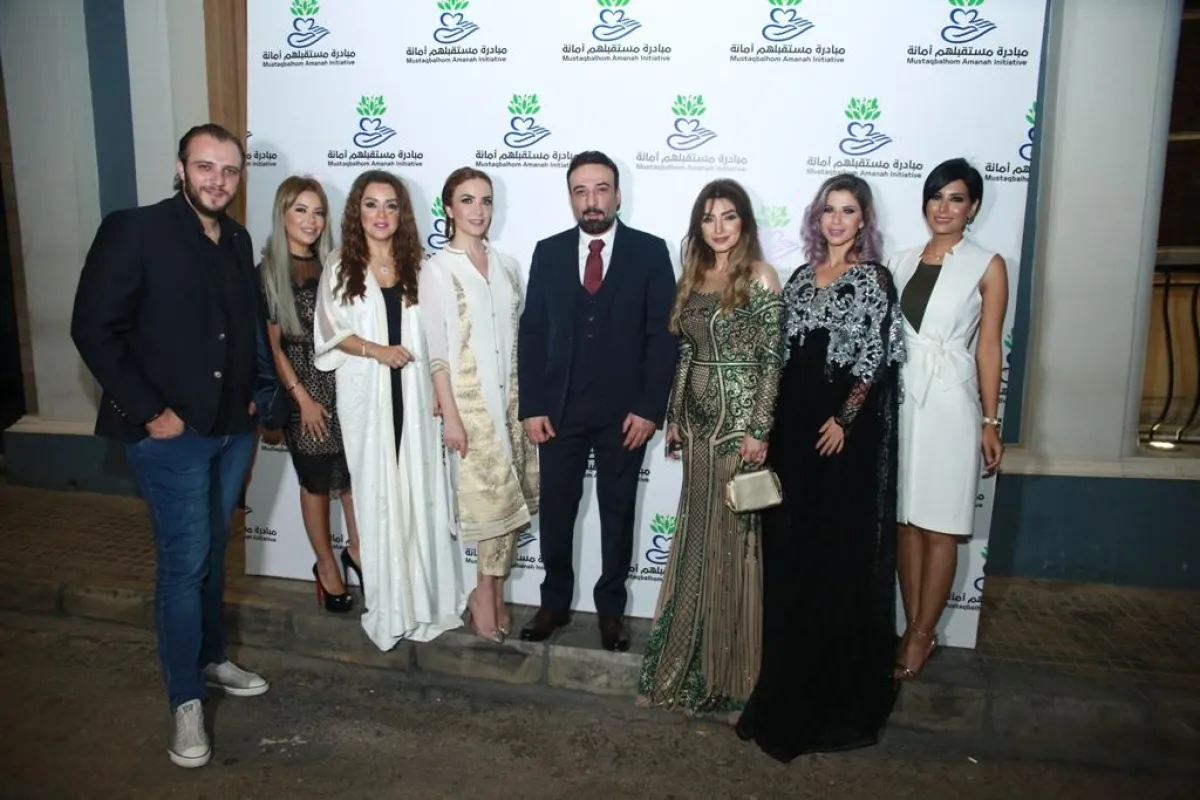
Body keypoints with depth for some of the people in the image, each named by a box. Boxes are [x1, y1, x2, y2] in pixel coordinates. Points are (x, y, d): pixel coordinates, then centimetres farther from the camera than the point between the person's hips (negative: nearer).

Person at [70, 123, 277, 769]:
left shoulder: (238, 241, 8)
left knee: (212, 553, 18)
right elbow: (93, 329, -13)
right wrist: (148, 412, -15)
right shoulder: (133, 231, -11)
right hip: (171, 433, -6)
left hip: (232, 428, 6)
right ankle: (186, 700, 15)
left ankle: (211, 660, 36)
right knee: (183, 562, 0)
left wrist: (252, 393, 6)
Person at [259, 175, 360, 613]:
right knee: (316, 482, 10)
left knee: (355, 473, 6)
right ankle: (326, 566, 27)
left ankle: (356, 547, 28)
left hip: (345, 386, 3)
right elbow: (270, 346, -6)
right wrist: (302, 398, -10)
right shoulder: (268, 272, -5)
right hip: (303, 392, -3)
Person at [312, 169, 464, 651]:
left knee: (417, 484, 4)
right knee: (373, 485, 4)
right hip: (365, 393, -1)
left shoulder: (414, 265, 6)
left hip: (412, 390, 1)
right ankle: (384, 598, 15)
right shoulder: (341, 267, 2)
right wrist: (376, 350, -15)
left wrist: (437, 391, -1)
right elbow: (330, 332, 0)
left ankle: (420, 594, 17)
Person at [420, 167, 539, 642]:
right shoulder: (437, 269, -4)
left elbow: (520, 337, 12)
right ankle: (487, 593, 15)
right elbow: (436, 350, -8)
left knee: (511, 498, 6)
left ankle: (493, 593, 21)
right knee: (495, 496, -5)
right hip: (469, 400, -5)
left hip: (512, 397, 5)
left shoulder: (507, 266, 10)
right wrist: (450, 415, -13)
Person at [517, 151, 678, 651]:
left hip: (625, 411, -2)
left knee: (618, 512, 11)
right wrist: (531, 406, -3)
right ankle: (555, 602, 28)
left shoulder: (650, 251, -1)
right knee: (555, 510, 10)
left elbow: (664, 334, -5)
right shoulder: (548, 252, 5)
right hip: (559, 408, 2)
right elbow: (531, 332, 4)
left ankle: (611, 608, 26)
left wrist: (650, 407, -11)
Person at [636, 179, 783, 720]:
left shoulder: (759, 277, -7)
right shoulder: (693, 276, 11)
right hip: (697, 418, 6)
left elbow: (772, 359, -11)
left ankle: (730, 669, 19)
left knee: (733, 536, 2)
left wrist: (759, 429, -15)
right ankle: (689, 661, 28)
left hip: (739, 419, -6)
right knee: (696, 535, 12)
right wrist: (673, 415, 11)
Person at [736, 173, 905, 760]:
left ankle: (841, 684, 17)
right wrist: (771, 419, 6)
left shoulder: (873, 279, -2)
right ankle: (795, 675, 27)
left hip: (845, 426, -5)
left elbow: (874, 358, -9)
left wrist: (843, 419, -17)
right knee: (792, 543, 11)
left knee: (839, 544, 1)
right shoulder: (801, 277, 13)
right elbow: (785, 352, 12)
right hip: (794, 422, 6)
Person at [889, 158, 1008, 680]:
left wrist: (990, 421, -3)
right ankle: (914, 627, 21)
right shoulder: (902, 262, 11)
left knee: (940, 527, 2)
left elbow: (989, 347, -1)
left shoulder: (987, 266, 0)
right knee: (906, 521, 8)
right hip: (900, 399, 4)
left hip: (950, 403, -4)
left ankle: (922, 635, 15)